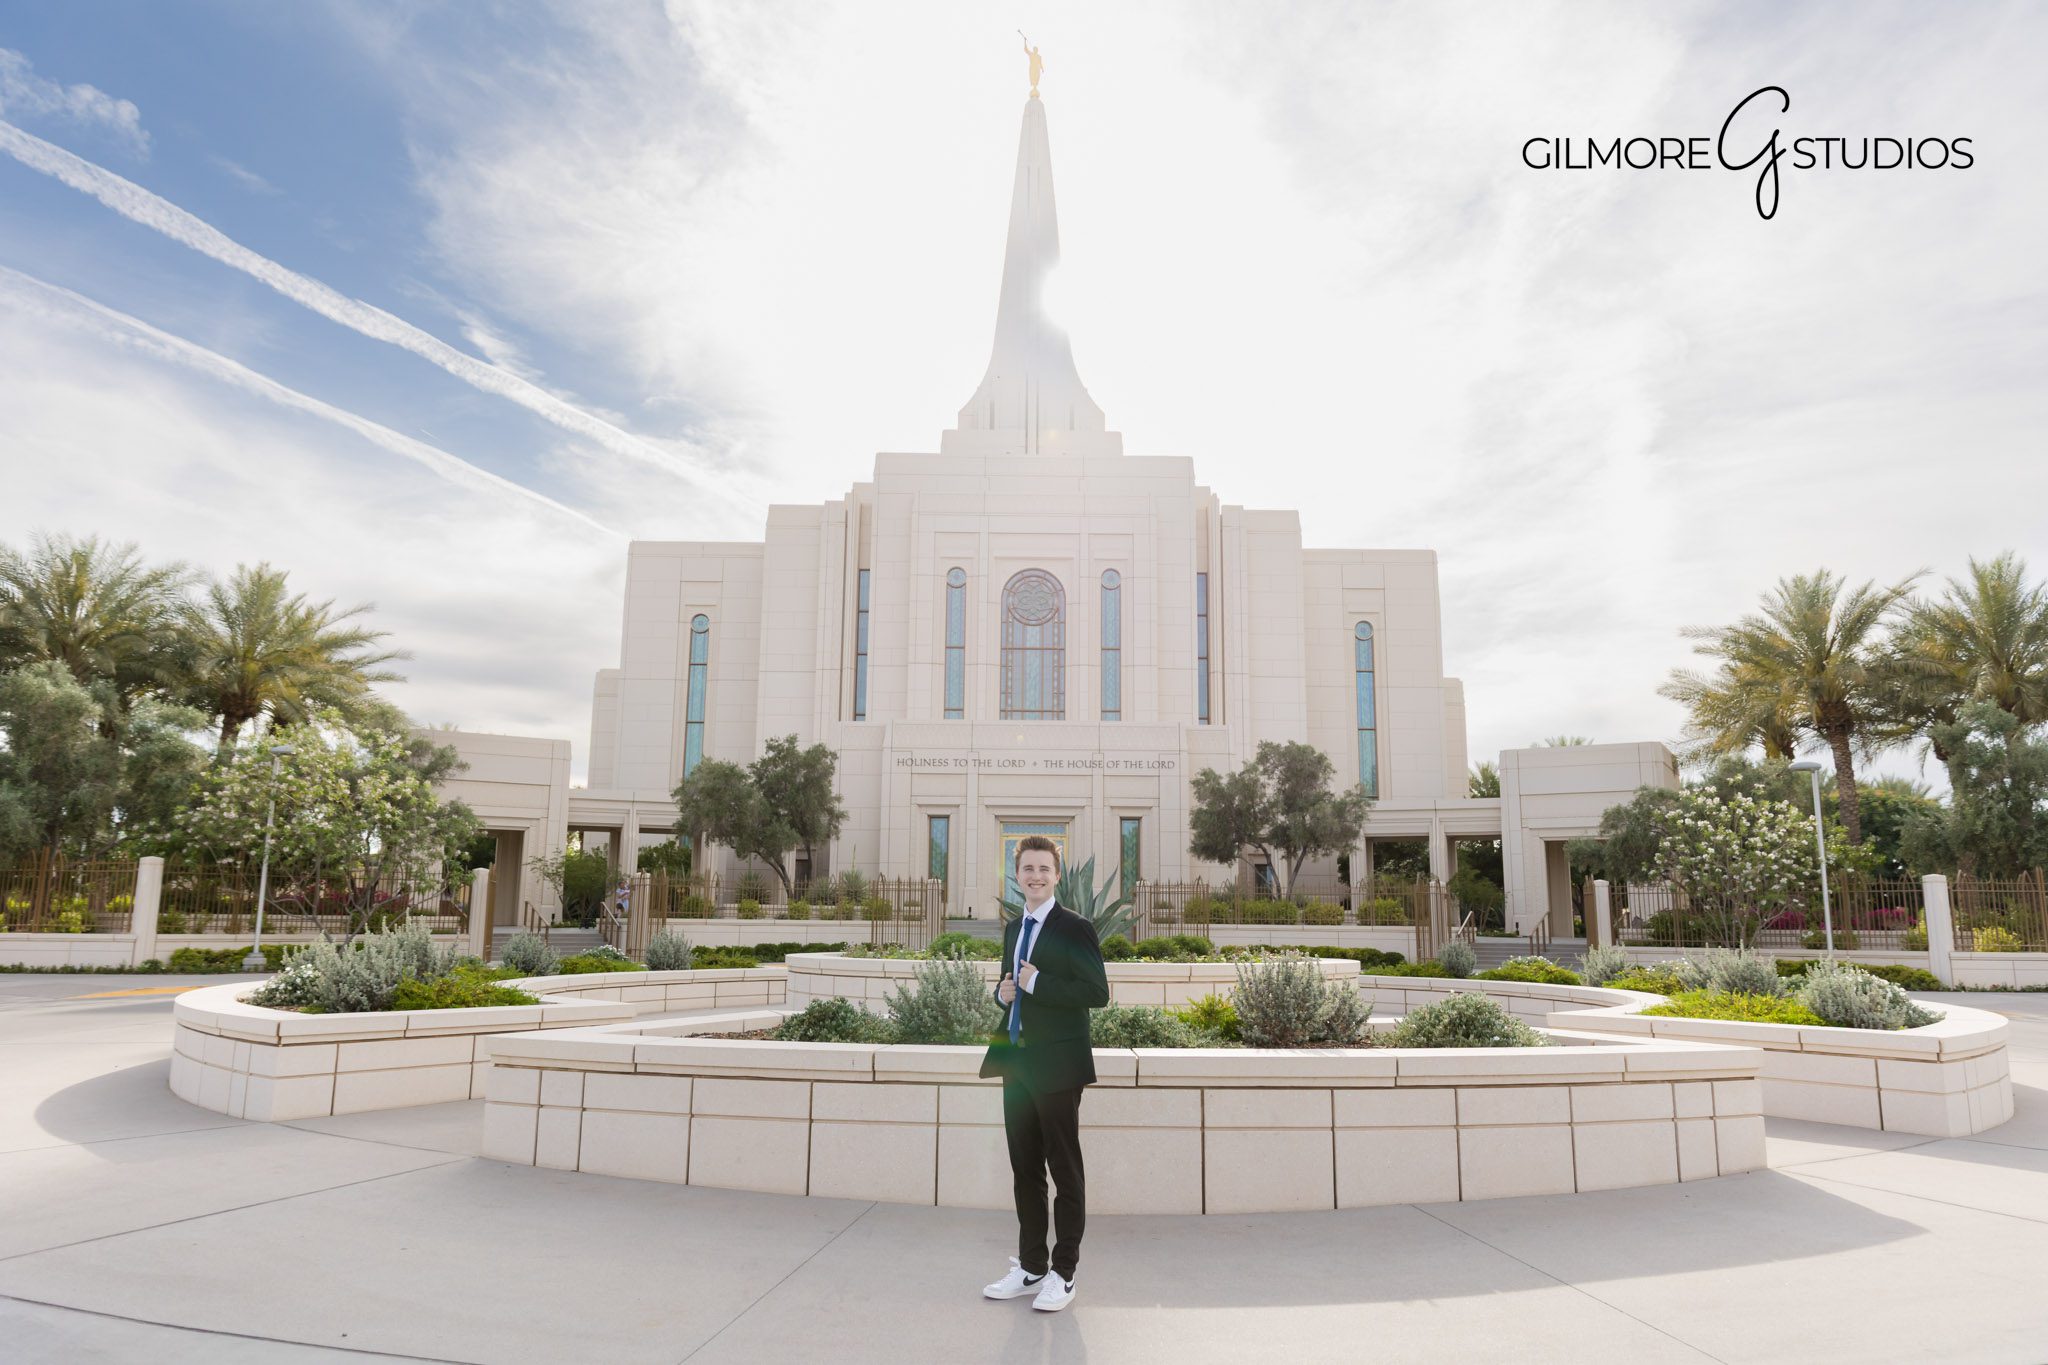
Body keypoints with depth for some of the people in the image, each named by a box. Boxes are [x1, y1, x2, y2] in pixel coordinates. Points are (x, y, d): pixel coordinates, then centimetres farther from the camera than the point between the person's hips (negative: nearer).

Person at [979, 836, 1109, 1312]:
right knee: (1025, 1170, 15)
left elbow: (1097, 992, -18)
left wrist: (1037, 983, -20)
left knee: (1065, 1170, 4)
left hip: (1057, 1066, -7)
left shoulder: (1074, 929, -10)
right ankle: (1031, 1267, 27)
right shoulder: (1013, 929, 14)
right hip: (1017, 1063, 8)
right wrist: (1003, 991, 2)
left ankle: (1063, 1273, 15)